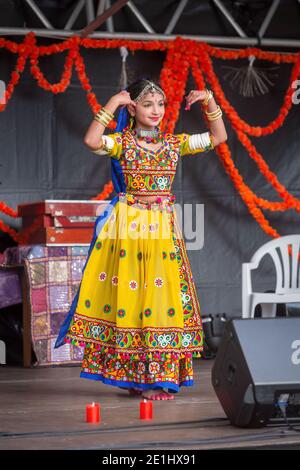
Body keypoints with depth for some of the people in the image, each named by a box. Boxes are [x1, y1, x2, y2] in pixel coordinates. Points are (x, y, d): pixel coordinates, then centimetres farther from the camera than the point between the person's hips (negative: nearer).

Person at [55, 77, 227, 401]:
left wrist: (209, 102, 5)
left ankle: (153, 376, 8)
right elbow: (91, 141, -21)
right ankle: (141, 377, 3)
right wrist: (111, 105, -17)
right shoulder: (122, 142, -1)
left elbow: (218, 137, 16)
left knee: (161, 291, 1)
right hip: (129, 226, -4)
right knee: (130, 292, -4)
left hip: (163, 228, 4)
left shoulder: (174, 143, 11)